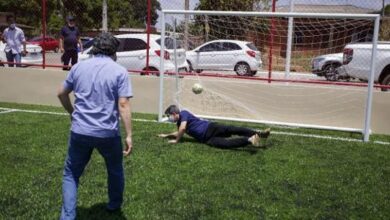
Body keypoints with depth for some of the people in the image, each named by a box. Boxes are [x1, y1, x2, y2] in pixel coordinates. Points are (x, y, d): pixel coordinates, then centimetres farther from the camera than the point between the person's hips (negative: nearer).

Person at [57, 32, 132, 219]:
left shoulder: (78, 67, 5)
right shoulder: (119, 71, -6)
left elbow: (61, 93, 14)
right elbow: (123, 105, -13)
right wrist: (129, 135, -11)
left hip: (79, 131, 2)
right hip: (108, 133, -1)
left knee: (71, 174, 16)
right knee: (115, 170, 24)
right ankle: (114, 205, 42)